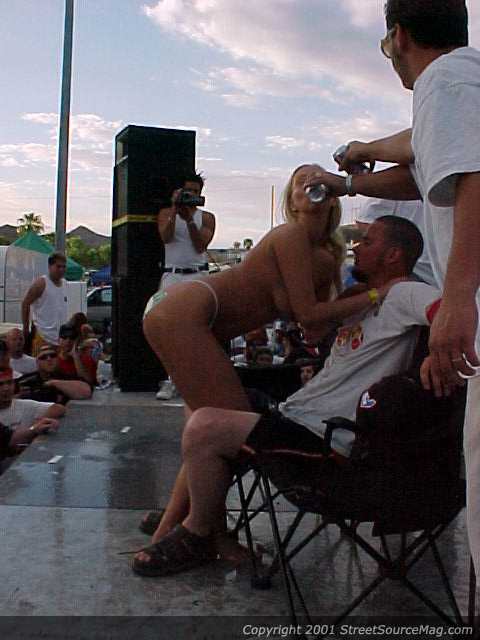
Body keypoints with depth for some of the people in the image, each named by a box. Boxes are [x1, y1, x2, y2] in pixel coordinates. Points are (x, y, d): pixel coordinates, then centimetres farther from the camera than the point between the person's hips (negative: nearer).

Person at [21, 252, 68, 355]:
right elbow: (25, 304, -7)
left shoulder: (64, 283, 12)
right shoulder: (41, 283, -9)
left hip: (61, 337, 7)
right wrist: (26, 329, -6)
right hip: (43, 335, -7)